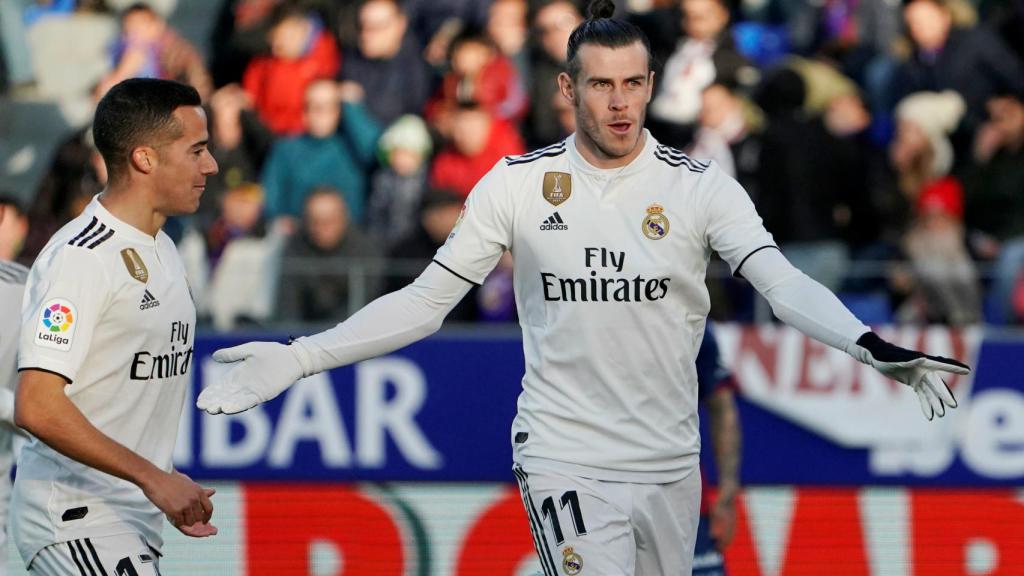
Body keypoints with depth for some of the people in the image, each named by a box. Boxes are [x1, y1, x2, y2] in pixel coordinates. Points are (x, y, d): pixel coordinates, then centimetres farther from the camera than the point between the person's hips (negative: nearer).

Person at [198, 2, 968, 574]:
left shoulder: (701, 188, -2)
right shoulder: (517, 184, -1)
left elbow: (783, 283, -14)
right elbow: (425, 302, 2)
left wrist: (873, 348, -33)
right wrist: (298, 358, -8)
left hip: (671, 465, 2)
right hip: (565, 457, -2)